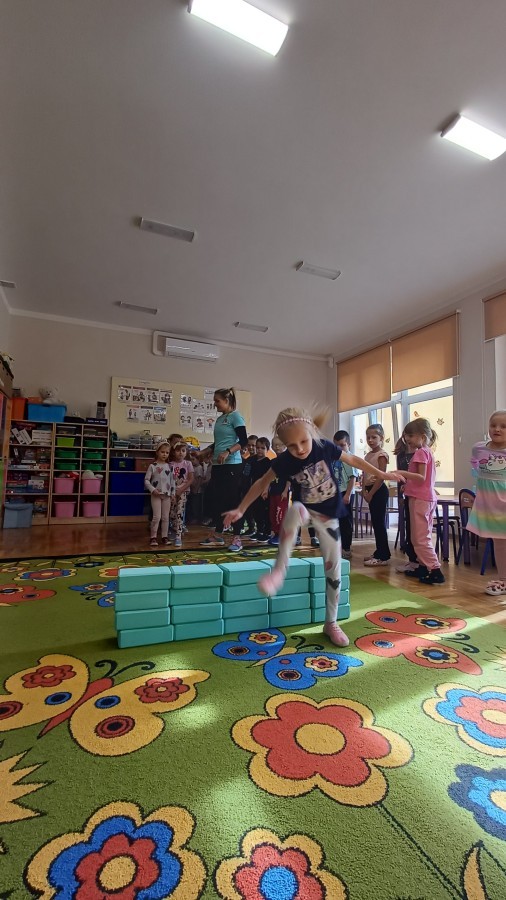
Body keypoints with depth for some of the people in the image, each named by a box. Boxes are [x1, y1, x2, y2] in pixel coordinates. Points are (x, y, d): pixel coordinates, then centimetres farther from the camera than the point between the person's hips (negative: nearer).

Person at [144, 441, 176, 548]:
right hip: (156, 495, -4)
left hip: (167, 495, 4)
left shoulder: (169, 466, 8)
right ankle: (153, 537, 4)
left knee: (166, 517, 8)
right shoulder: (152, 466, -4)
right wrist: (152, 490, -17)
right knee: (157, 517, -7)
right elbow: (146, 480, -5)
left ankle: (165, 536, 17)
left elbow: (172, 480, 11)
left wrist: (173, 493, 6)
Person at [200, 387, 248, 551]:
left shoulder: (235, 416, -6)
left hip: (232, 465, -8)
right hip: (217, 465, 8)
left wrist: (228, 452, -26)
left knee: (233, 500, -5)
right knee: (217, 500, 11)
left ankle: (237, 538, 2)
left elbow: (244, 441, -15)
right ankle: (218, 535, 21)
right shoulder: (219, 419, 17)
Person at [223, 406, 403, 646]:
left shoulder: (325, 448, -19)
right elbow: (262, 483, -8)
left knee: (333, 568, 2)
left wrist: (381, 474, 6)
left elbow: (354, 460, -2)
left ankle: (331, 624, 19)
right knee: (295, 510, -40)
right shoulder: (284, 462, -20)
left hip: (328, 514, 2)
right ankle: (279, 571, -27)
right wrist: (240, 509, -10)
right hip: (305, 510, -1)